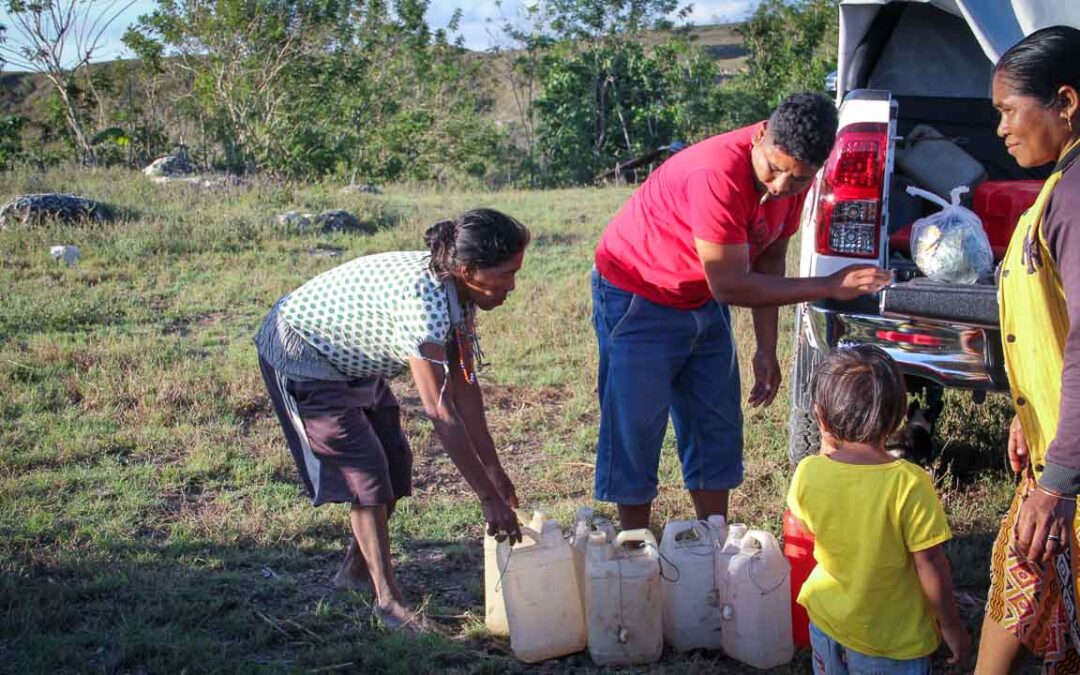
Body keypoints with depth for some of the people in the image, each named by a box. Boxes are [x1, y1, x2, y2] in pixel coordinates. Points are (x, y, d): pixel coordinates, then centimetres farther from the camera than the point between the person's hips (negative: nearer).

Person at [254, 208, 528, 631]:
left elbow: (463, 386, -6)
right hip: (301, 355, -9)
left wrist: (494, 470, -5)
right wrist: (489, 497, -34)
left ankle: (357, 568, 28)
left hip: (353, 359, 9)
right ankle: (388, 599, -2)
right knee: (364, 471, -12)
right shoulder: (422, 299, -38)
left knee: (394, 465, 10)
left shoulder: (459, 292, -12)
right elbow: (440, 411, -38)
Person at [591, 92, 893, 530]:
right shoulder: (718, 175, -35)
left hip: (703, 304, 8)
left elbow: (769, 259, 3)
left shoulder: (792, 173, -11)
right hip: (636, 298, -8)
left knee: (717, 432, 9)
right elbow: (730, 285, -30)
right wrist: (829, 287, -25)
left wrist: (766, 350, 1)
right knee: (635, 433, -4)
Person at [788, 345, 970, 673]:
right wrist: (951, 626, -5)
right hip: (892, 640, -4)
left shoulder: (807, 473, -15)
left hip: (826, 624, 4)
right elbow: (930, 564, -20)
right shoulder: (909, 484, -26)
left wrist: (828, 449, 1)